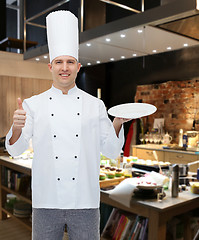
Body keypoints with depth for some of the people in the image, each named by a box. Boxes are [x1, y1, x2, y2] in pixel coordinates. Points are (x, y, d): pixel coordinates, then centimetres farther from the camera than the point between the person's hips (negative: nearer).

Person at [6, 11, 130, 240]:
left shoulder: (95, 105, 3)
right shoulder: (33, 104, 3)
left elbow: (111, 151, 5)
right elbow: (15, 149, 1)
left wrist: (118, 123, -11)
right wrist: (17, 127, -19)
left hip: (85, 202, 1)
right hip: (46, 201, 0)